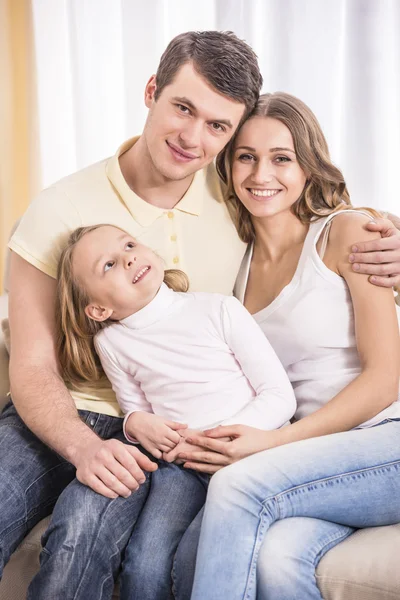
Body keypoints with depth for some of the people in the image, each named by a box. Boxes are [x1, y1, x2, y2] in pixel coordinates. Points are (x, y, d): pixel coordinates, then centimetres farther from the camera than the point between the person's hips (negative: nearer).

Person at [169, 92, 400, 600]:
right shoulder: (238, 263, 15)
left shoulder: (346, 232, -1)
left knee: (240, 486, -27)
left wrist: (276, 442, -15)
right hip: (313, 462, 4)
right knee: (274, 558, -28)